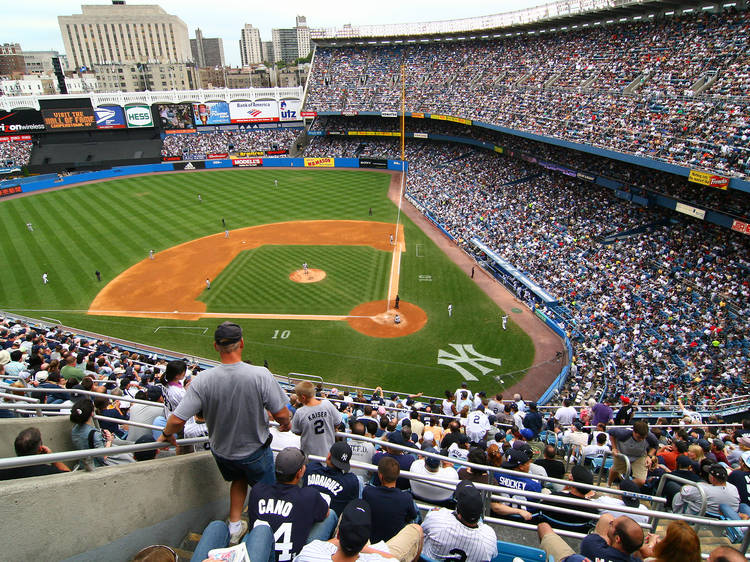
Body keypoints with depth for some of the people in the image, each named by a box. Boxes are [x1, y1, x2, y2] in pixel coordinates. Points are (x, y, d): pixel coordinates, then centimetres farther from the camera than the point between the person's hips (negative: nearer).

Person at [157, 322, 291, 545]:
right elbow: (281, 413, -22)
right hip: (255, 451, -3)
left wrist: (166, 435, 4)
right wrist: (286, 424, 2)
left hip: (221, 451, 3)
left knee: (239, 479, 33)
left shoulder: (203, 380, -23)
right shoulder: (260, 375, -29)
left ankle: (234, 525, 36)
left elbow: (177, 419, -19)